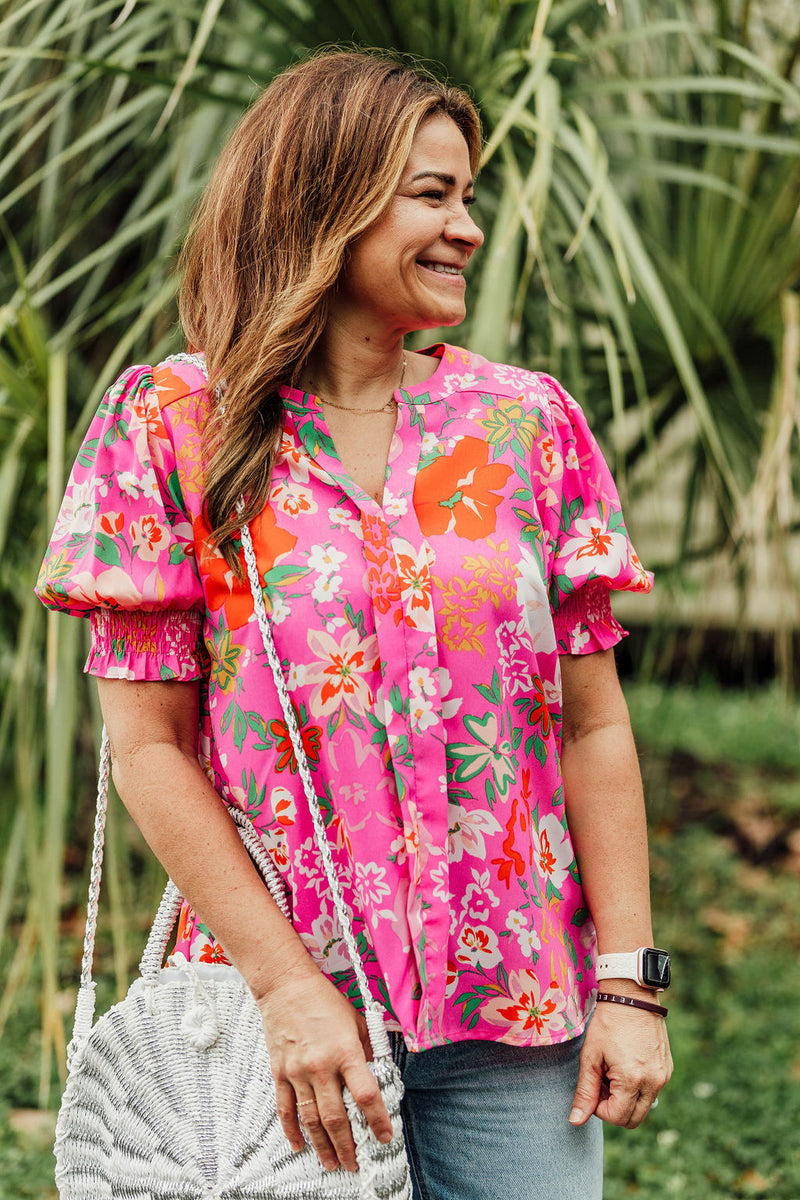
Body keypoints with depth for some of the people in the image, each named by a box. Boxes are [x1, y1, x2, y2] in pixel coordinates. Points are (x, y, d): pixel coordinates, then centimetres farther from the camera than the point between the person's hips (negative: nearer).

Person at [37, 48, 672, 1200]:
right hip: (279, 997, -2)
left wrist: (629, 983, -2)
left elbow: (594, 727, 5)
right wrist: (287, 985, -12)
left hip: (517, 1011, 2)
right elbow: (151, 747, -5)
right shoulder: (174, 425, -3)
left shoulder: (528, 423, 5)